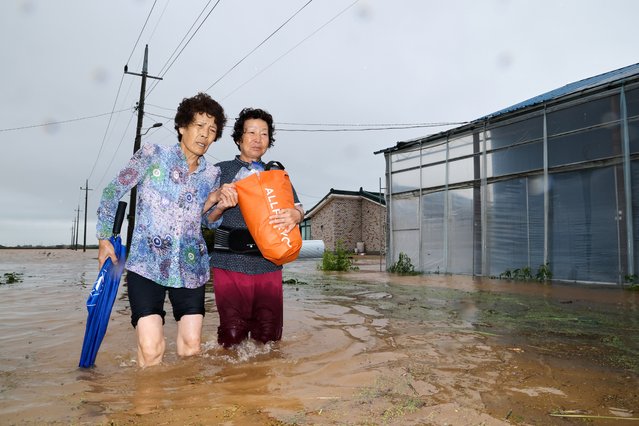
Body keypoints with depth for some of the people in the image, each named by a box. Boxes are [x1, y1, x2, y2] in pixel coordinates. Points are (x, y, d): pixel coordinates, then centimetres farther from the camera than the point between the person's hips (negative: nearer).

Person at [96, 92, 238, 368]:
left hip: (191, 269, 4)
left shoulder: (212, 175, 8)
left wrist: (220, 206, -5)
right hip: (146, 265, -3)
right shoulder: (152, 156, -1)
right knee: (151, 350, -12)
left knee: (191, 348, 4)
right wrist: (104, 239, 2)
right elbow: (112, 192, 5)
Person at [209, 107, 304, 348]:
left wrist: (295, 215, -18)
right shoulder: (221, 171, 9)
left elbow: (298, 208, 6)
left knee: (269, 337, 4)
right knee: (232, 336, -2)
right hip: (229, 265, -2)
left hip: (269, 266, 2)